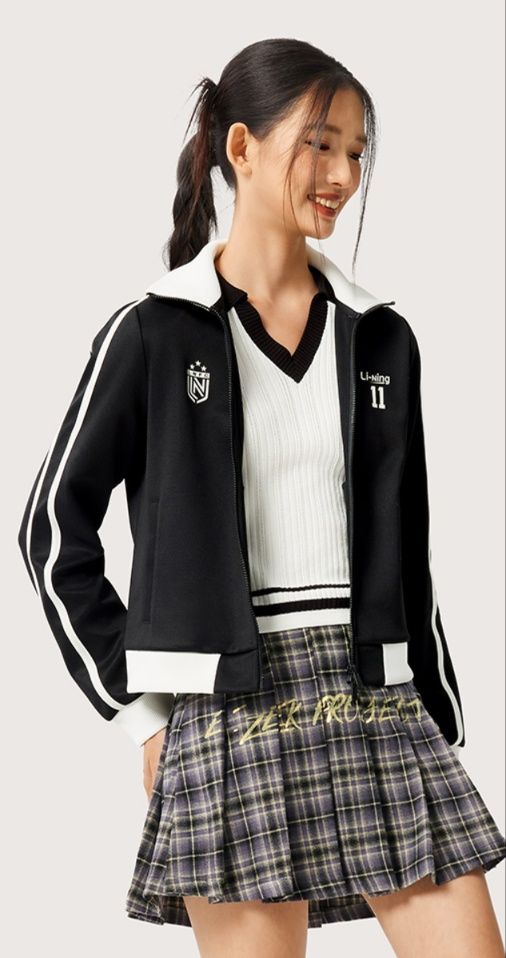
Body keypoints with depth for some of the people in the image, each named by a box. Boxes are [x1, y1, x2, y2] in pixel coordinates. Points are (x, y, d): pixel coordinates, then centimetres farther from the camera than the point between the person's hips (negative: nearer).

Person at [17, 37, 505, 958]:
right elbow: (52, 529, 3)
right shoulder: (153, 332, -1)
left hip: (378, 700, 4)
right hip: (230, 713, -3)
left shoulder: (381, 338, 10)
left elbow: (408, 556, 14)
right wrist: (141, 708, -1)